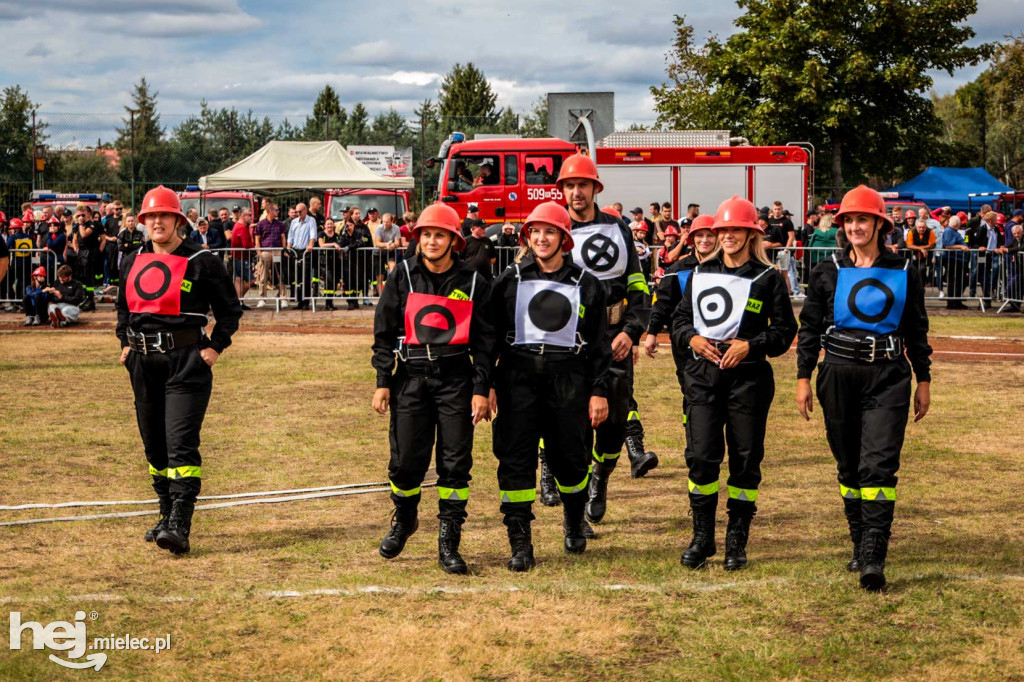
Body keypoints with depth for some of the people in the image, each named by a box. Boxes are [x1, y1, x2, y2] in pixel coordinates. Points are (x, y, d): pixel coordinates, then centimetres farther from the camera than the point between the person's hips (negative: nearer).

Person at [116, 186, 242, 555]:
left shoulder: (202, 262, -6)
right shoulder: (132, 262, 11)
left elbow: (230, 309, 1)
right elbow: (123, 306, 27)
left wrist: (216, 347, -8)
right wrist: (125, 342, 14)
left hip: (186, 361, -6)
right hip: (143, 362, 6)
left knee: (181, 443, -14)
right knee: (154, 444, 14)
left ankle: (180, 527, -18)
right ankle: (168, 515, 28)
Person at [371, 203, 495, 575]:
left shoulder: (473, 282, 3)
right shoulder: (403, 275, 4)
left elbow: (484, 339, 4)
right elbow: (384, 331, 5)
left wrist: (481, 390, -2)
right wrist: (382, 382, 0)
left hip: (455, 377, 0)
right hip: (411, 376, 0)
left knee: (455, 462, -2)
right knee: (406, 459, 1)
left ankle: (448, 544, 6)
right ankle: (403, 519, 30)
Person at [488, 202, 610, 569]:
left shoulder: (585, 284, 7)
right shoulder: (510, 280, 6)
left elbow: (598, 342, 8)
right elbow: (491, 333, 6)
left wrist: (599, 391, 2)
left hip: (568, 377, 0)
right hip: (519, 373, 0)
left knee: (570, 457, 6)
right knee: (516, 459, -6)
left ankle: (574, 524, 34)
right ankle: (520, 544, -1)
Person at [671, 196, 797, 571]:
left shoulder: (768, 278, 2)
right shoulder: (700, 273, 13)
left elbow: (784, 330, 1)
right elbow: (679, 317, 18)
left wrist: (750, 345, -13)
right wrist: (691, 337, -3)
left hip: (748, 375, -2)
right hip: (702, 374, 2)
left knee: (745, 459, 2)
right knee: (700, 455, -4)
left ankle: (737, 541, 13)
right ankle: (702, 537, 9)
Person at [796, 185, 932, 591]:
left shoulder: (903, 273, 6)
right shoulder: (828, 273, 5)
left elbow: (917, 330, 12)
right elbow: (809, 328, 7)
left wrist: (924, 381, 11)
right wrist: (803, 379, 2)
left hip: (888, 378, -1)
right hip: (840, 375, 1)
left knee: (878, 464, -12)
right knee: (849, 466, 8)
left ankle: (873, 558, -15)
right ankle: (860, 545, 22)